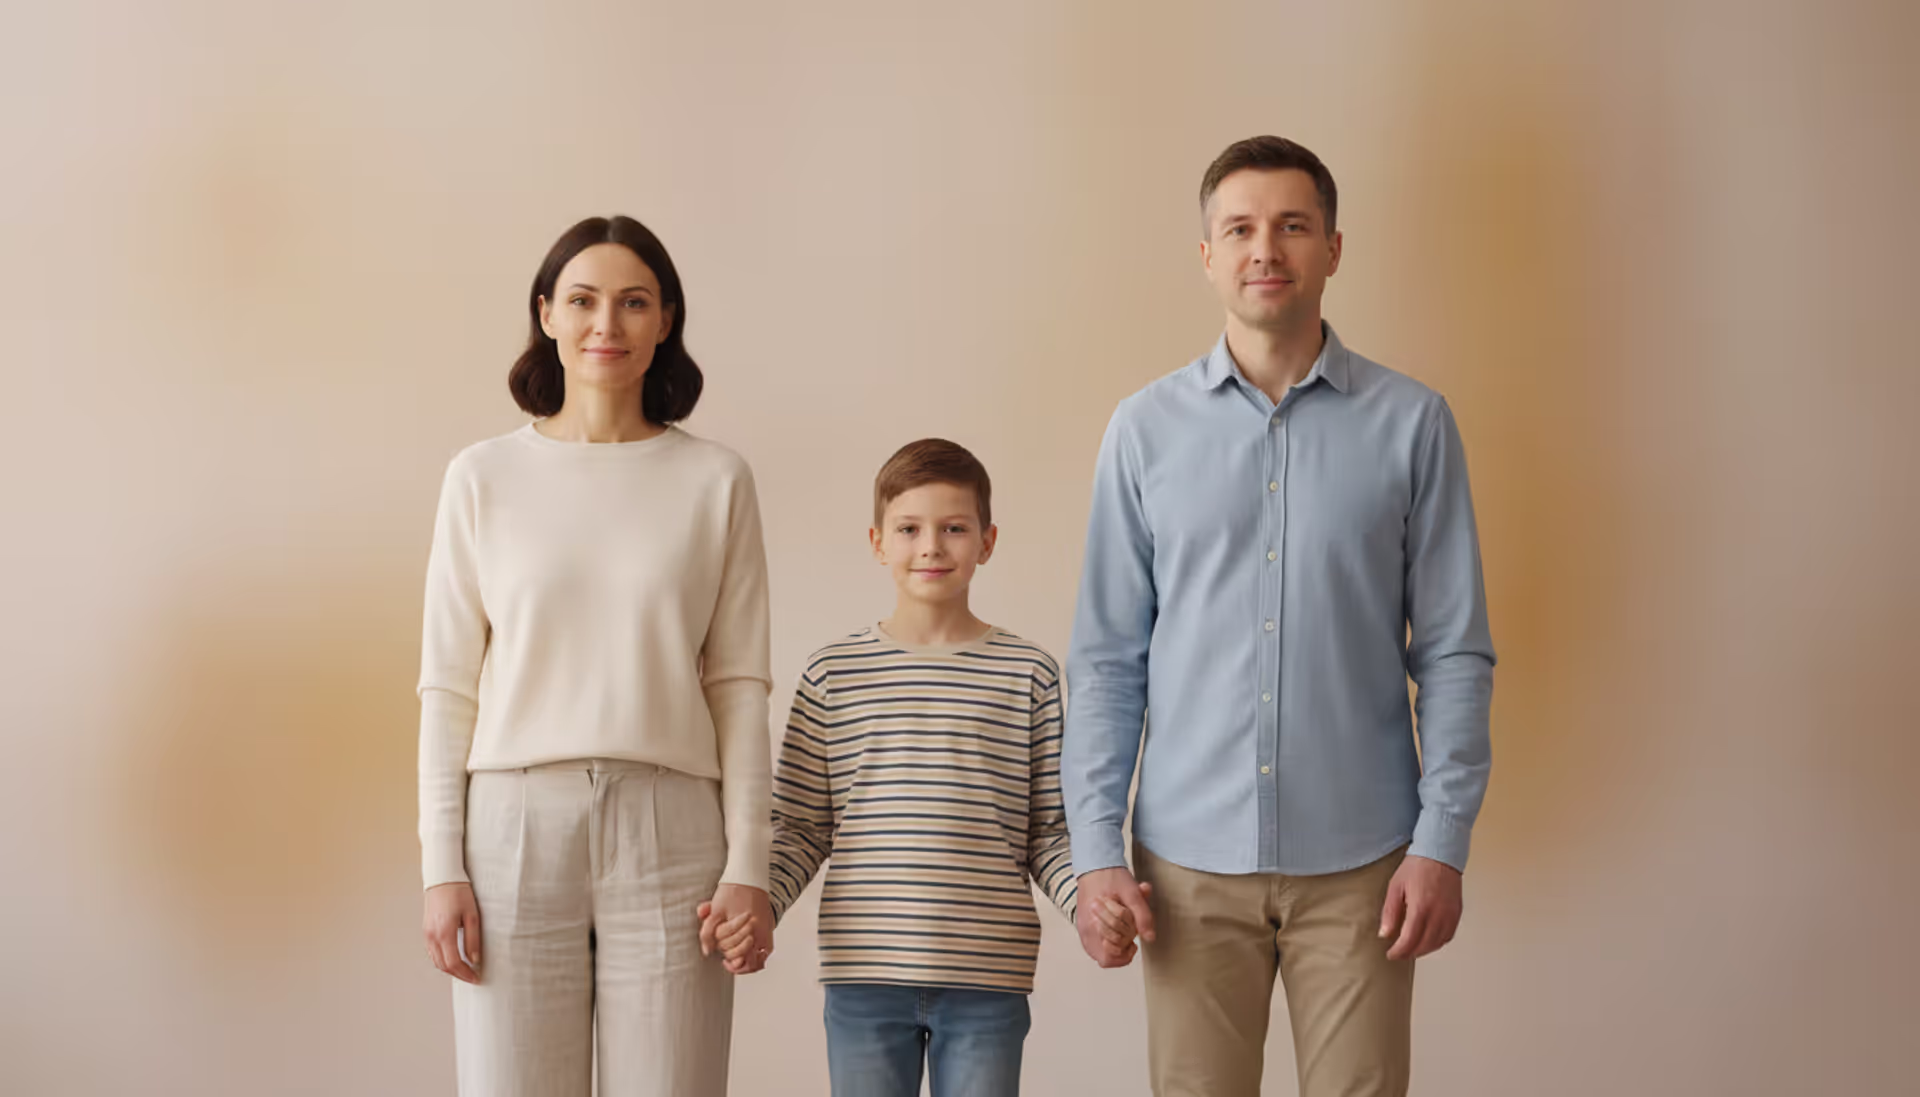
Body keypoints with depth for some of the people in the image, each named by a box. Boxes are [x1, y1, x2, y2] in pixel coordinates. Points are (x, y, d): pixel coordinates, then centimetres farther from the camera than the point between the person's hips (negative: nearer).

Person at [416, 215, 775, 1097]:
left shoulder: (715, 482, 6)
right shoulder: (485, 478, 7)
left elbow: (738, 686, 5)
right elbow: (449, 687, 6)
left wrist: (748, 866, -2)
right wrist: (442, 869, 0)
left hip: (668, 830, 0)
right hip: (515, 824, 0)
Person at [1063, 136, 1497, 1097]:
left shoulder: (1411, 424, 2)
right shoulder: (1147, 429, 4)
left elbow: (1454, 651, 2)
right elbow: (1106, 658, 5)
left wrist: (1443, 839, -5)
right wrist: (1095, 848, -1)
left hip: (1358, 861, -1)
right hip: (1191, 862, 1)